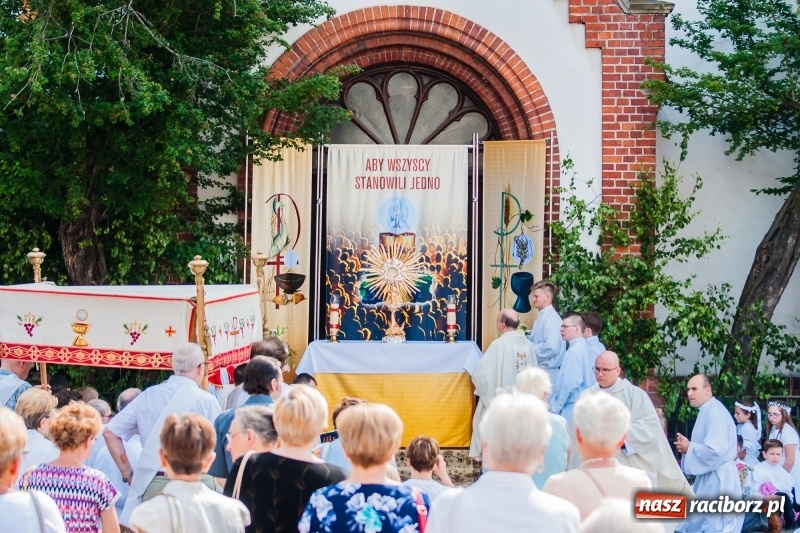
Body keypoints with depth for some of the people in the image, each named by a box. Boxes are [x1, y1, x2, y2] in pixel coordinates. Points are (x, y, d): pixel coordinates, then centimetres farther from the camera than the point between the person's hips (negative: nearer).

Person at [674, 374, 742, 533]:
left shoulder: (715, 413, -18)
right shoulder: (706, 411, 14)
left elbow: (715, 451, -28)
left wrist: (689, 448, -14)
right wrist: (687, 445, 5)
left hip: (717, 480, -11)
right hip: (709, 478, 11)